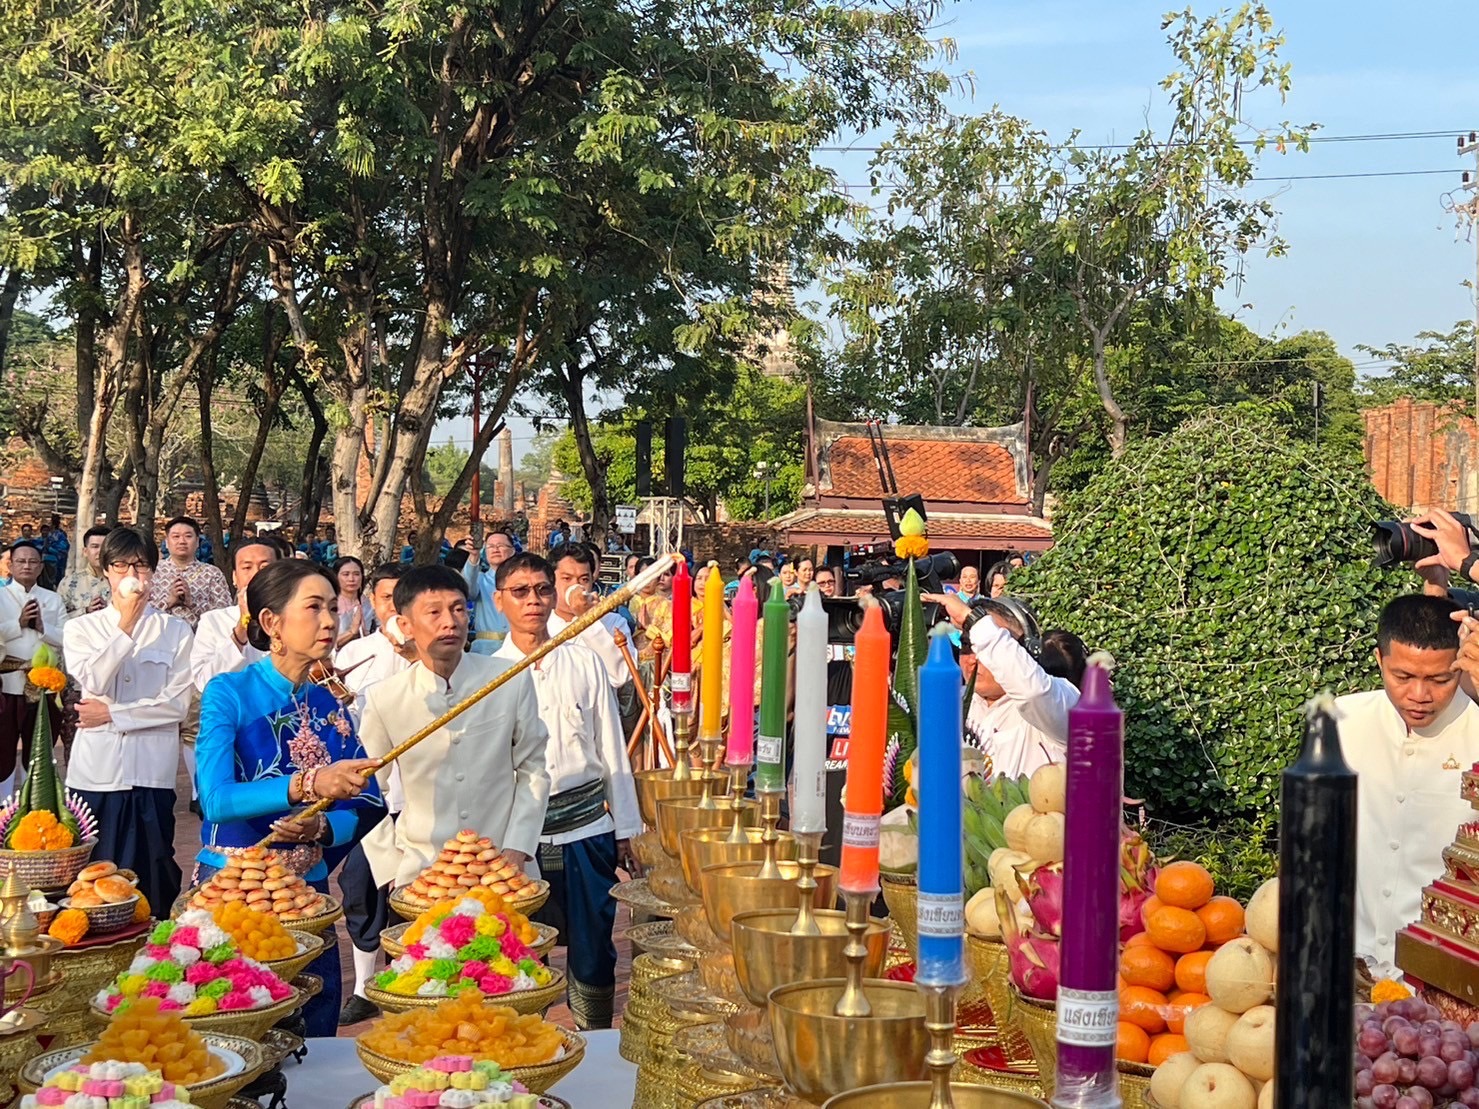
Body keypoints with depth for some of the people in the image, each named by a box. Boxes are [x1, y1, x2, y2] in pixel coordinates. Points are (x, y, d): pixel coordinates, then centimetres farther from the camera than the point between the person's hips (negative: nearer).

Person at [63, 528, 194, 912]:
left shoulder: (175, 631, 4)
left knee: (151, 881, 2)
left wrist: (111, 715, -6)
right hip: (94, 773, 1)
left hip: (151, 775, -1)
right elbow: (94, 683, -10)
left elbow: (178, 704, -3)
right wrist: (126, 626, -11)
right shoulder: (80, 629, 9)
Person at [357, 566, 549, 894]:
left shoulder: (512, 680, -6)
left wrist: (517, 850, -5)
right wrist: (391, 871, -2)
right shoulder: (383, 699, -7)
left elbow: (532, 769, 2)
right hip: (419, 875, 0)